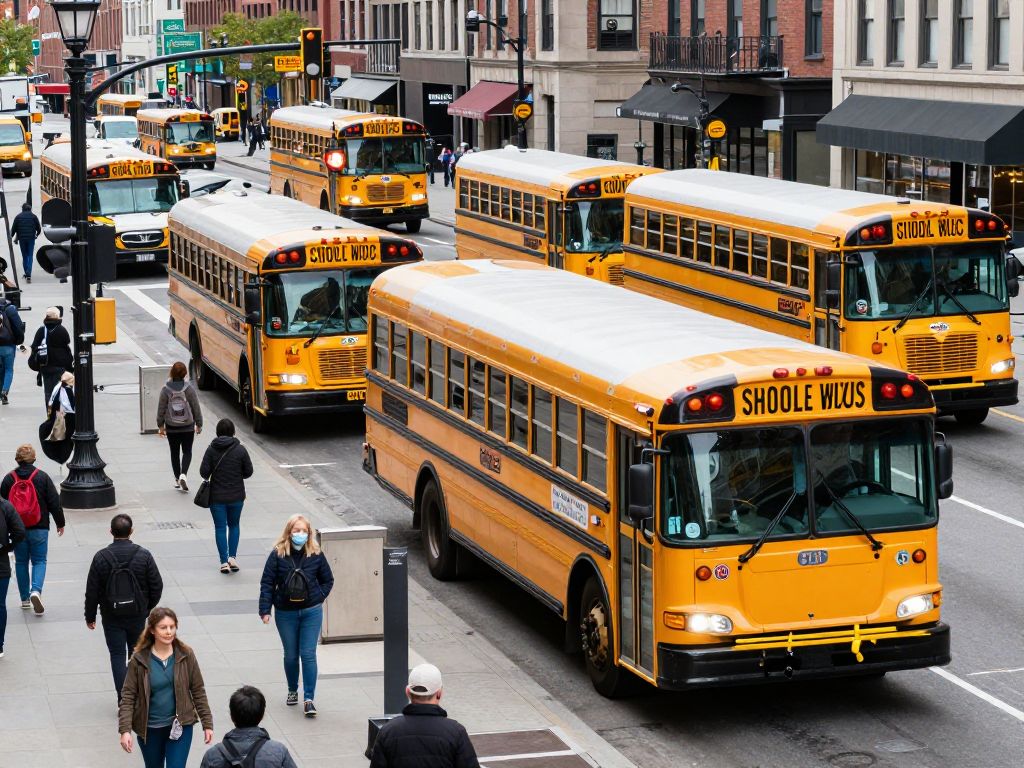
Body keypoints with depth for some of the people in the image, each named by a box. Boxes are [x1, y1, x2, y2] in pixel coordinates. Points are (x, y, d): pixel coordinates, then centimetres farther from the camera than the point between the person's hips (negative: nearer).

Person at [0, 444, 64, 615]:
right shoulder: (42, 477, -7)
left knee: (21, 562, 13)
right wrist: (60, 523, 7)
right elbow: (54, 502, -5)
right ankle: (36, 590, -18)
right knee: (39, 561, 7)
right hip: (39, 529, -1)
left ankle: (25, 599, 17)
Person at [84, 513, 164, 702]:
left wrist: (90, 616, 7)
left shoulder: (101, 557, -11)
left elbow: (92, 591, -6)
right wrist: (148, 608, 14)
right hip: (138, 615, 1)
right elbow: (157, 586, -3)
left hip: (112, 617, -1)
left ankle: (123, 699, -1)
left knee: (117, 654, 6)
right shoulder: (143, 555, -9)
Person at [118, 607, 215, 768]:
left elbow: (198, 691, 1)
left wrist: (207, 724, 1)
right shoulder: (139, 660, -10)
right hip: (149, 729, 1)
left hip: (180, 726, -1)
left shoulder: (185, 655, -7)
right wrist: (125, 730, -17)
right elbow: (128, 696, -8)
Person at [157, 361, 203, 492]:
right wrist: (199, 424, 6)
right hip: (188, 427, -1)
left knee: (174, 453, 15)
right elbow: (196, 408, -5)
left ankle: (177, 479, 19)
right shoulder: (189, 388, -11)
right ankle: (183, 474, -12)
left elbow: (161, 409, -4)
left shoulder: (166, 390, -10)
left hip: (171, 427, 1)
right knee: (187, 451, 10)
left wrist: (160, 425, 8)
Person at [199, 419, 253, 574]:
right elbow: (249, 472, -3)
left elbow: (204, 472, -12)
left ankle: (224, 562, 3)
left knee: (220, 528, 7)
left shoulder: (211, 450, -10)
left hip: (217, 497, -1)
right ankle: (232, 557, 8)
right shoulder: (240, 449, -8)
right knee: (234, 525, 18)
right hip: (236, 496, 1)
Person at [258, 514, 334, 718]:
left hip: (311, 612, 0)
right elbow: (267, 583, -4)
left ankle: (308, 699, -2)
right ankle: (292, 691, 33)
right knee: (291, 655, 12)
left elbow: (328, 580, 10)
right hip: (285, 613, 0)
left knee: (308, 655, -4)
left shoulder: (316, 555, -4)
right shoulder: (278, 554, -8)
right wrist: (265, 609, -8)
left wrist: (318, 598, -2)